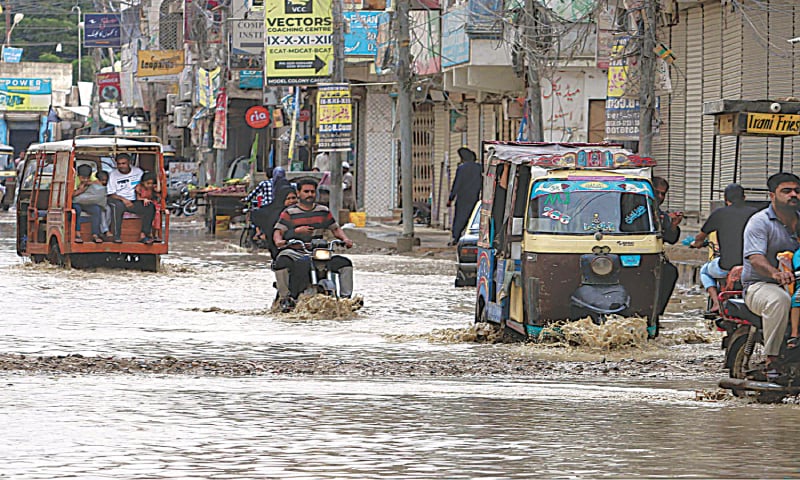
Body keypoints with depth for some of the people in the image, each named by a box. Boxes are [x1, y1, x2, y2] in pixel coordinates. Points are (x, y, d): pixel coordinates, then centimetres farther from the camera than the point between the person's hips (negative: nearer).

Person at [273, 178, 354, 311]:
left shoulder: (323, 212, 16)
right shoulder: (289, 213, 4)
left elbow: (335, 229, 21)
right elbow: (278, 231, -4)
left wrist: (345, 239, 0)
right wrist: (279, 241, -27)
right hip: (295, 251, -3)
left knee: (345, 264, -13)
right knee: (281, 262, -37)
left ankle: (345, 297, -5)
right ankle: (285, 298, -23)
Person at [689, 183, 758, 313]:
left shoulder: (719, 213, 0)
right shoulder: (754, 213, 5)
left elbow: (700, 237, 13)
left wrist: (696, 243, 38)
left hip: (727, 266, -2)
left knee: (704, 271, 30)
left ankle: (716, 302, 11)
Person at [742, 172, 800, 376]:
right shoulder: (759, 222, -5)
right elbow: (755, 258, -20)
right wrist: (776, 273, -41)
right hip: (760, 285, -6)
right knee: (779, 300, -38)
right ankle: (772, 361, -33)